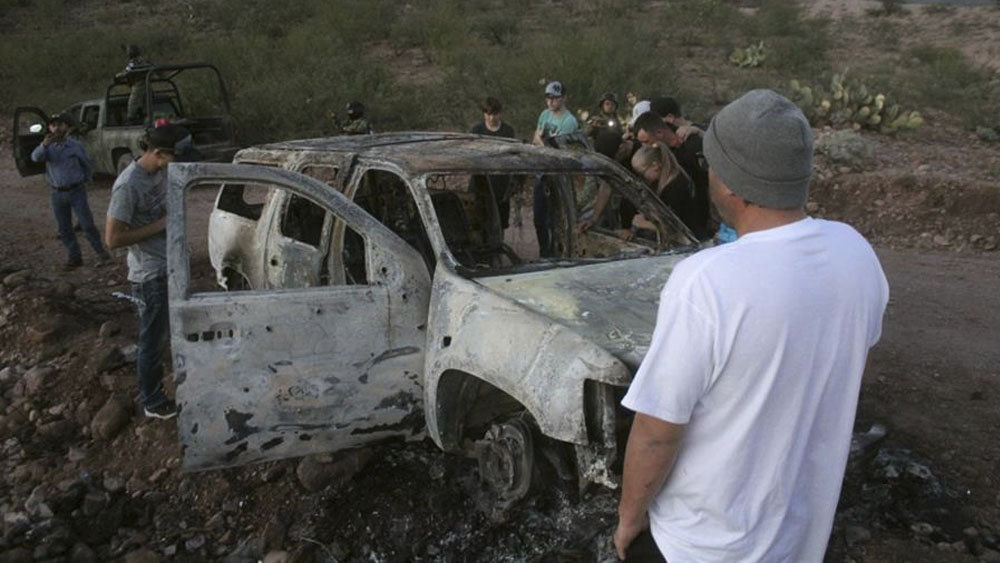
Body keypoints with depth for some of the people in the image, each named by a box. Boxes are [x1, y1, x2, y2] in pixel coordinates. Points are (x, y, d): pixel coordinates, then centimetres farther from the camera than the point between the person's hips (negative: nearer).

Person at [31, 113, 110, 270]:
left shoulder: (75, 146, -3)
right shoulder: (48, 146, 0)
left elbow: (88, 166, 11)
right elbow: (36, 157, -22)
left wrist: (84, 181, 15)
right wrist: (44, 145, -40)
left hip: (76, 191, -2)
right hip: (58, 193, 2)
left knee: (86, 224, -5)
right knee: (64, 229, 7)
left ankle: (100, 252, 11)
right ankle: (75, 258, 17)